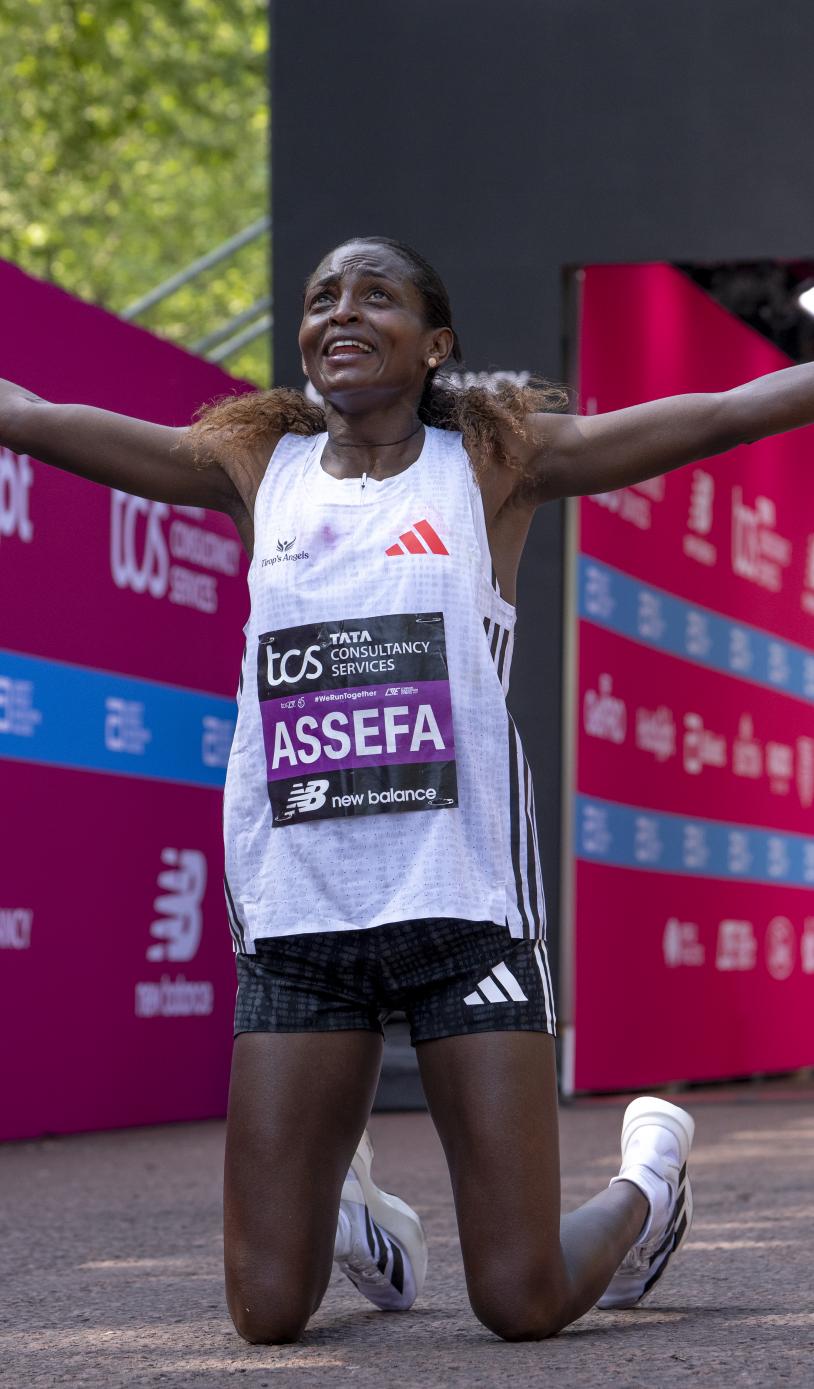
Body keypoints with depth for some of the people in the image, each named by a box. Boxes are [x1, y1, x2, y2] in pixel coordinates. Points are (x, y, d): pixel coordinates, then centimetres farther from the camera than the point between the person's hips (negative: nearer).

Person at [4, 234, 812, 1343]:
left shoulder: (495, 462, 5)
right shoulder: (257, 468, 10)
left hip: (463, 903, -2)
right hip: (296, 915, 2)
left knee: (524, 1305, -3)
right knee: (268, 1311, 0)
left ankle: (648, 1181, 31)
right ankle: (350, 1209, 36)